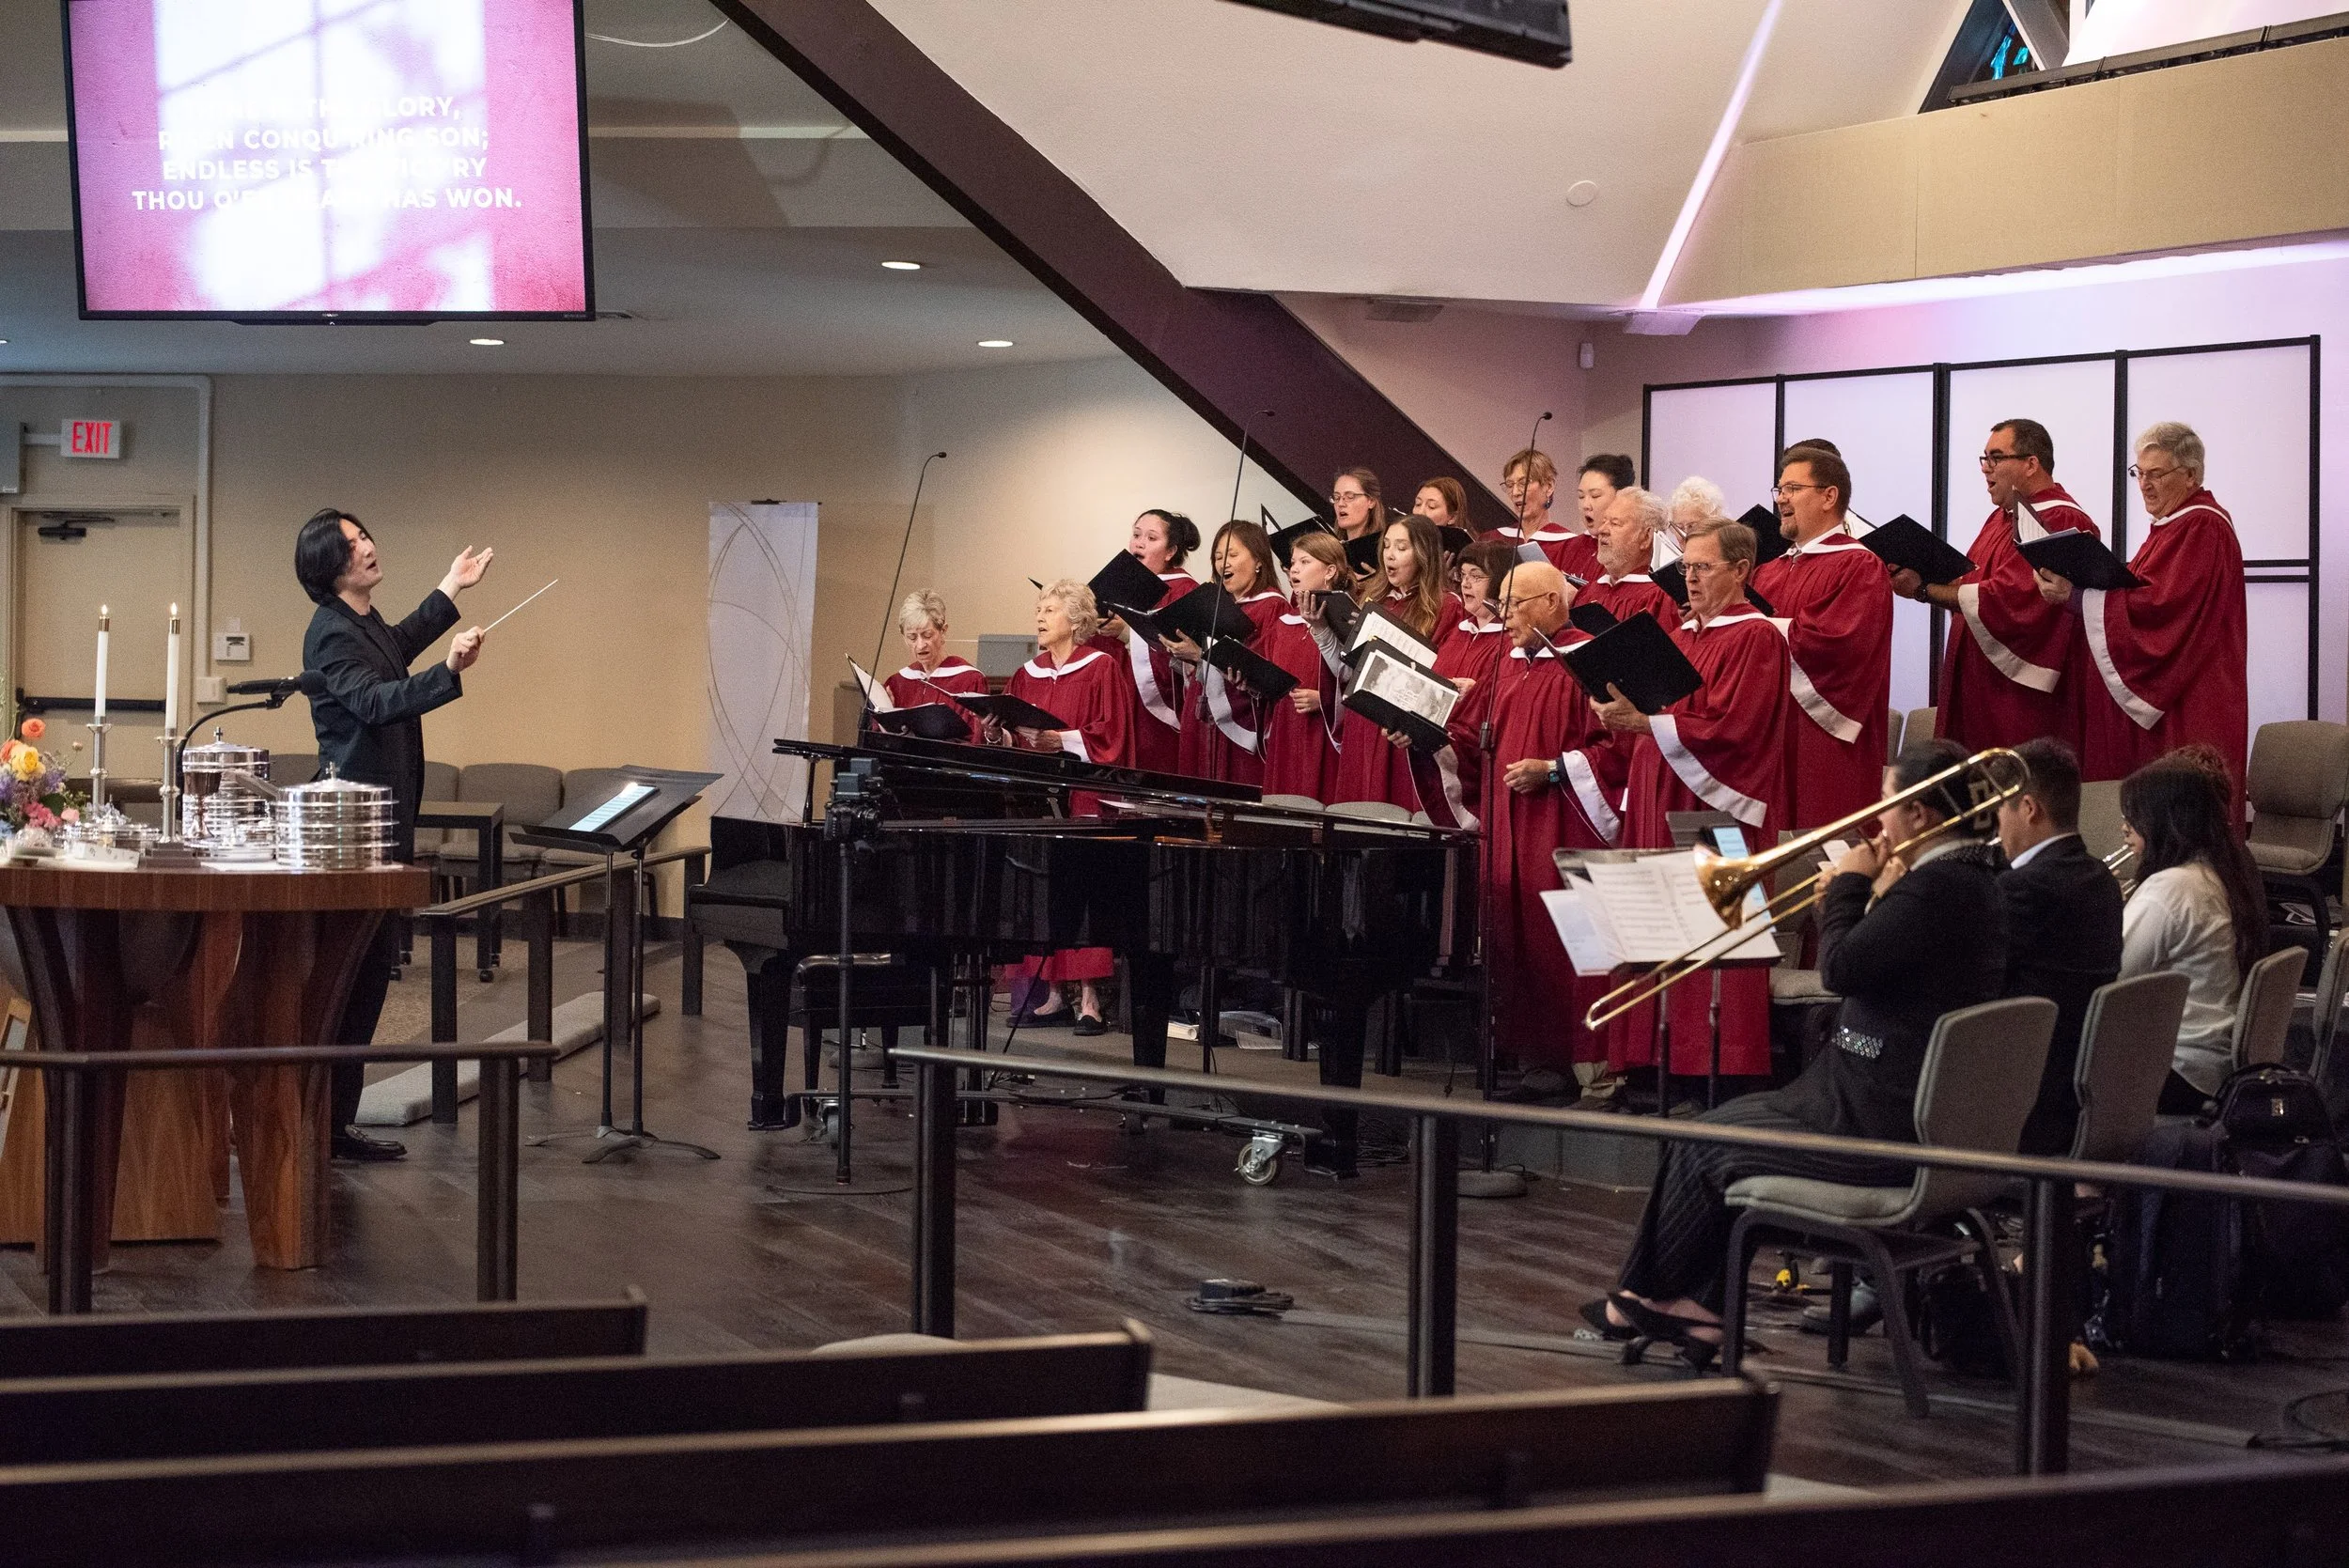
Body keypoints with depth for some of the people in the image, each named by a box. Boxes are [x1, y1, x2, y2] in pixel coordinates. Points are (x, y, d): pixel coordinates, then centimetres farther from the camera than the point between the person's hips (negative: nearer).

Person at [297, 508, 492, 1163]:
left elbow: (396, 648, 39)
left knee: (372, 963, 10)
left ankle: (335, 1121, 14)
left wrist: (450, 591, 48)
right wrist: (449, 672, -44)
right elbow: (374, 701, -30)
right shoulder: (332, 634, -15)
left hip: (382, 820, 10)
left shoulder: (366, 624, 16)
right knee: (351, 970, -10)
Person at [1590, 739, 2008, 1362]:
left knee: (1706, 1141, 7)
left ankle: (1645, 1298, 25)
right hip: (1928, 1114, 10)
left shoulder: (1936, 886, -22)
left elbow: (1841, 968, -22)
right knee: (1731, 1122, 18)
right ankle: (1701, 1308, 16)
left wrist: (1850, 885, -8)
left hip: (1886, 1127, -10)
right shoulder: (1978, 878, 10)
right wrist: (1878, 894, 9)